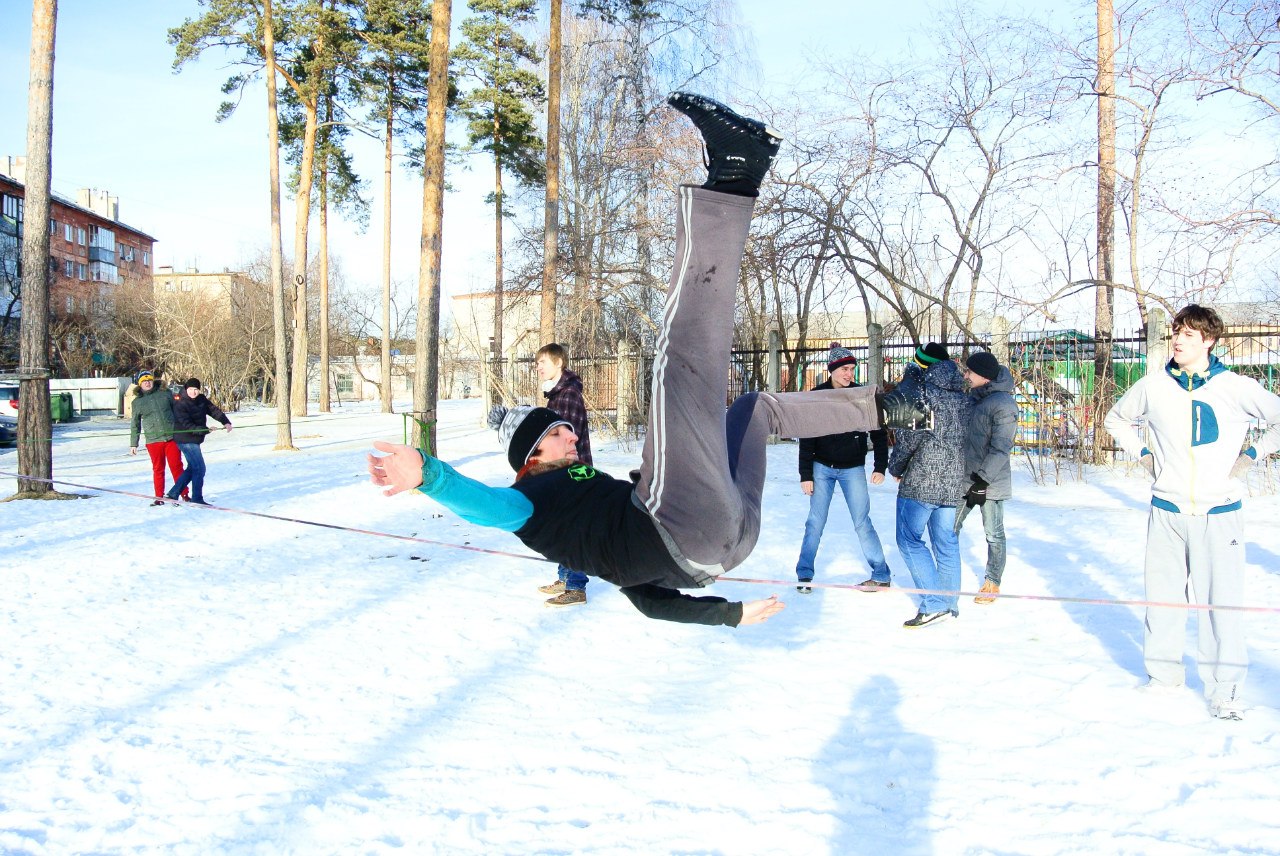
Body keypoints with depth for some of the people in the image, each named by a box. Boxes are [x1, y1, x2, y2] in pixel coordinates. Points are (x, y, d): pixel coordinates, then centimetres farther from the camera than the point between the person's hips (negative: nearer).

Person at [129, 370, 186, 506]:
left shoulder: (165, 394, 6)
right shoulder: (137, 402, 7)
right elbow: (135, 424, 14)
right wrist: (133, 444, 13)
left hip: (172, 437, 0)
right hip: (153, 440, 0)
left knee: (177, 467, 0)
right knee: (158, 469, 6)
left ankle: (184, 494, 8)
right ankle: (159, 497, 15)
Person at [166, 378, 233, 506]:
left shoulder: (202, 400, 4)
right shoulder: (180, 405, -18)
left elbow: (214, 410, 3)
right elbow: (187, 426, -24)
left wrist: (225, 422, -13)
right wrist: (205, 430, -33)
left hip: (194, 440, 9)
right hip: (187, 440, -9)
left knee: (192, 468, 17)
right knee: (199, 468, -8)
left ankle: (173, 493, 26)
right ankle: (197, 499, 0)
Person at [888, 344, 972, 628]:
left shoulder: (920, 394, -12)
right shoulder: (964, 399, 8)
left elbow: (907, 439, -12)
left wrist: (896, 468, 5)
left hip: (921, 481, -7)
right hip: (955, 484, 7)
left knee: (909, 540, -1)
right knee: (947, 543, 14)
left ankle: (934, 605, -8)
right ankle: (950, 603, 19)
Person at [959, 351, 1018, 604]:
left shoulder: (1003, 404, -16)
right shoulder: (973, 397, 8)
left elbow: (1001, 449, -19)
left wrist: (982, 482, -20)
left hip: (990, 482, -7)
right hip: (965, 478, 7)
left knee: (993, 533, 7)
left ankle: (992, 583, 21)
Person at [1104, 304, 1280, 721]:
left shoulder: (1235, 388, -5)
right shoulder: (1154, 387, 3)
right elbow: (1116, 419, 20)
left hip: (1220, 512, -2)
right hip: (1166, 510, 3)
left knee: (1222, 601, -3)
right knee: (1163, 596, 9)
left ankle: (1225, 691, 7)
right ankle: (1162, 675, 24)